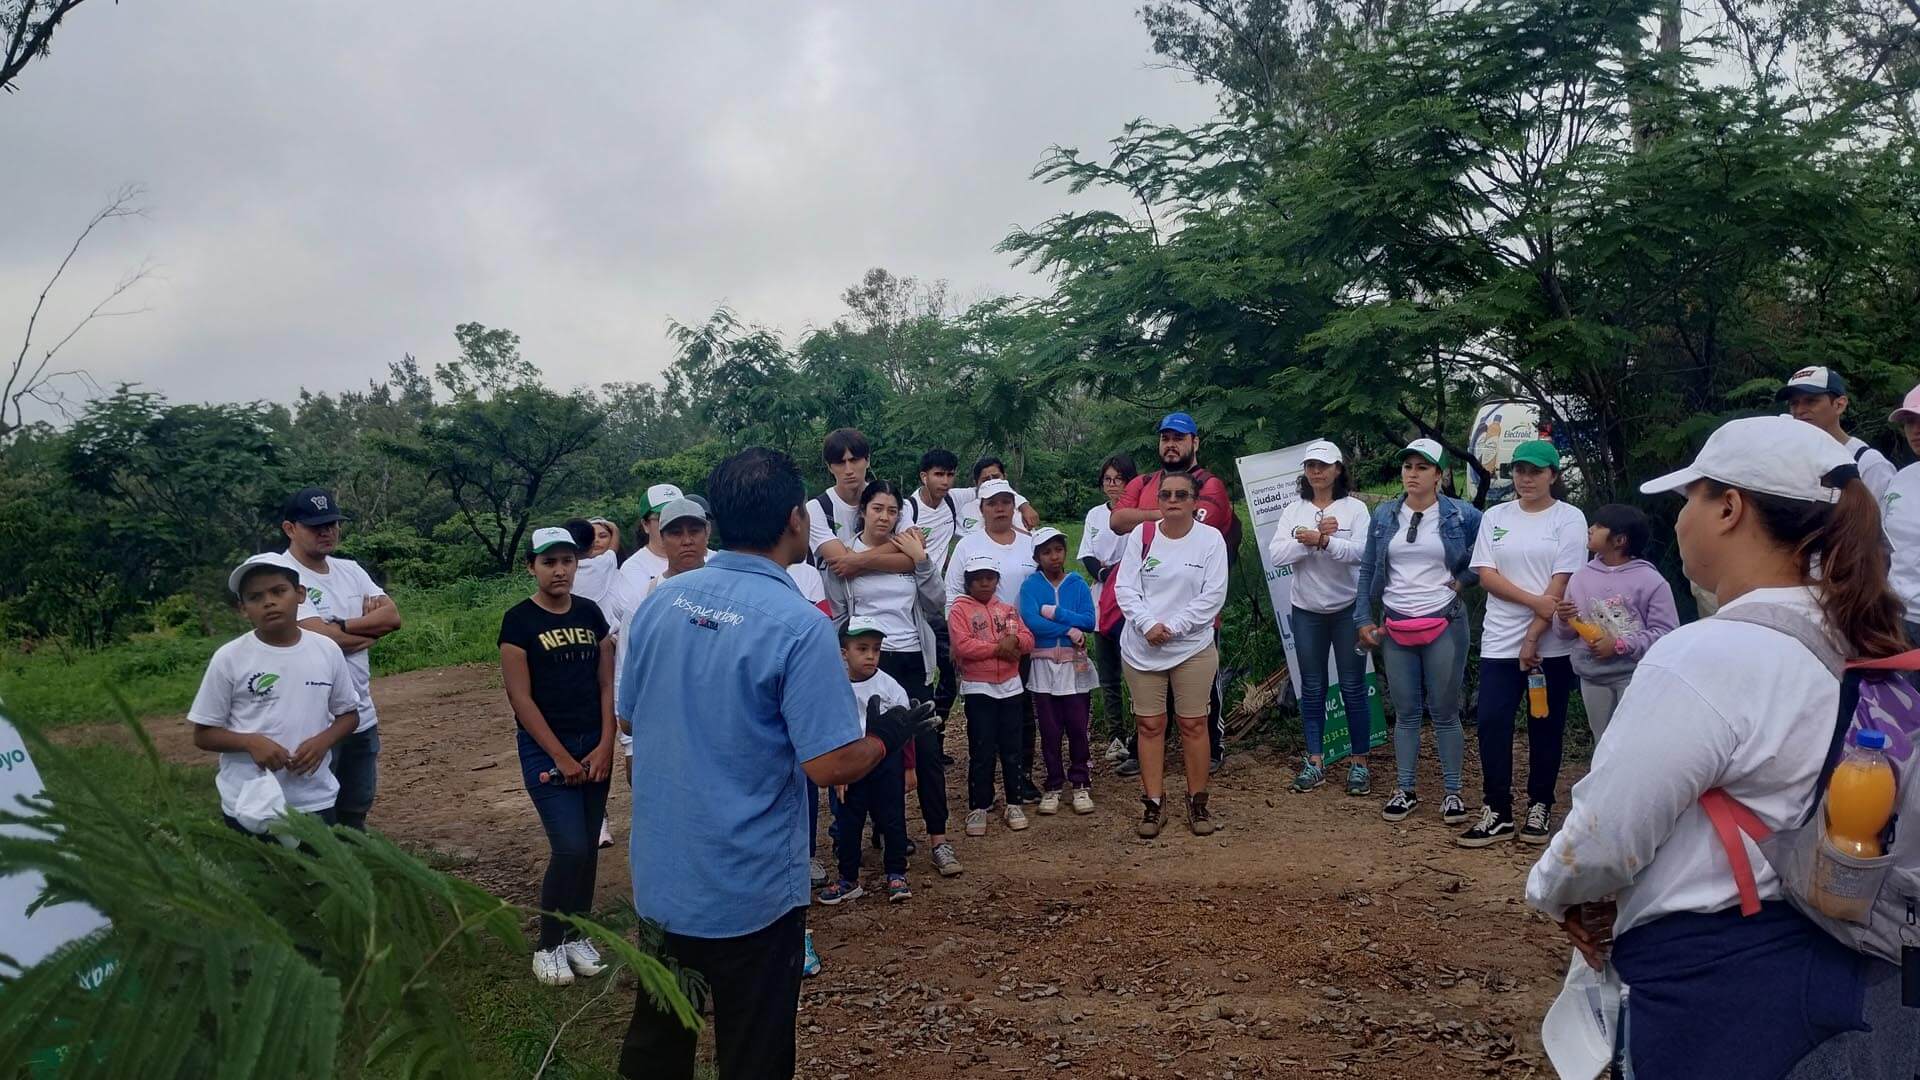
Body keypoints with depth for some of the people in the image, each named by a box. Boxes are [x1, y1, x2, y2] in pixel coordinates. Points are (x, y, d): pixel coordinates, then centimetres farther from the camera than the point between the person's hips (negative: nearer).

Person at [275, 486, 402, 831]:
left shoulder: (350, 570, 10)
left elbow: (392, 616, -2)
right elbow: (322, 637, -22)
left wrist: (342, 626, -15)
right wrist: (370, 625, -5)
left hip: (363, 715, 7)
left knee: (355, 814, 19)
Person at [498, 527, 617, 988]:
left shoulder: (590, 614, 5)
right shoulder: (519, 620, -8)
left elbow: (607, 683, 6)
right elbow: (521, 698, -10)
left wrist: (605, 746, -4)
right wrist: (561, 758, -11)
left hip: (594, 746, 5)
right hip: (545, 748, -4)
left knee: (589, 847, 8)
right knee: (570, 848, -10)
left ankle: (576, 934, 25)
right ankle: (548, 946, 9)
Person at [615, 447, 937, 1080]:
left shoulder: (660, 602, -3)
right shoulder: (798, 625, -21)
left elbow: (631, 716, 9)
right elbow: (830, 767, -22)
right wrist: (886, 738, -3)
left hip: (658, 879, 6)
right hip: (749, 892, -5)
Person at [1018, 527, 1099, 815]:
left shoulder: (1077, 584, 3)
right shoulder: (1030, 585, -2)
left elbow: (1089, 621, -8)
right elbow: (1031, 622, -16)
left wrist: (1055, 612, -15)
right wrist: (1069, 630, -15)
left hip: (1076, 665, 1)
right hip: (1044, 665, -1)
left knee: (1078, 727, 1)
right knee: (1050, 730, 5)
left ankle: (1081, 784, 13)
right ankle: (1053, 786, 16)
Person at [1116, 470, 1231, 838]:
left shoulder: (1211, 539, -5)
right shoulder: (1141, 535, 0)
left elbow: (1213, 596, -9)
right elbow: (1127, 588, -2)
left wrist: (1172, 627, -15)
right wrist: (1148, 624, -17)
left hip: (1193, 647, -1)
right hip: (1142, 648, 2)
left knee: (1193, 724, 5)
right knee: (1149, 725, 6)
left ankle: (1197, 802, 18)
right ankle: (1152, 804, 15)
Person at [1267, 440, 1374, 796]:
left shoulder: (1354, 508, -4)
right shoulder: (1293, 511, 3)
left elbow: (1361, 550, -19)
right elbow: (1276, 555, -9)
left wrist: (1322, 540, -32)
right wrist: (1313, 539, -22)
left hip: (1348, 609, -2)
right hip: (1307, 611, 3)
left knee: (1353, 687, 3)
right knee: (1312, 689, 9)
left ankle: (1360, 763, 14)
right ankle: (1315, 761, 18)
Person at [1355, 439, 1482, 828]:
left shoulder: (1462, 515, -3)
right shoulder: (1384, 515, 5)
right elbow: (1368, 570, 8)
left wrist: (1463, 579, -6)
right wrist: (1363, 619, 4)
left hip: (1444, 625, -2)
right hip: (1395, 627, 3)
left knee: (1445, 712, 4)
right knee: (1405, 712, 9)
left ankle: (1452, 793, 15)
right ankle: (1404, 790, 18)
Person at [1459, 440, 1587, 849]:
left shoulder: (1569, 518, -1)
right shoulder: (1495, 517, 9)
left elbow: (1560, 584, -8)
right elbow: (1486, 575, 0)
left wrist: (1533, 637, -13)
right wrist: (1534, 600, -14)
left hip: (1551, 644, -2)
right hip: (1500, 641, 2)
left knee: (1545, 728, 6)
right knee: (1491, 724, -4)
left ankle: (1539, 807, 20)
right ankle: (1497, 812, 4)